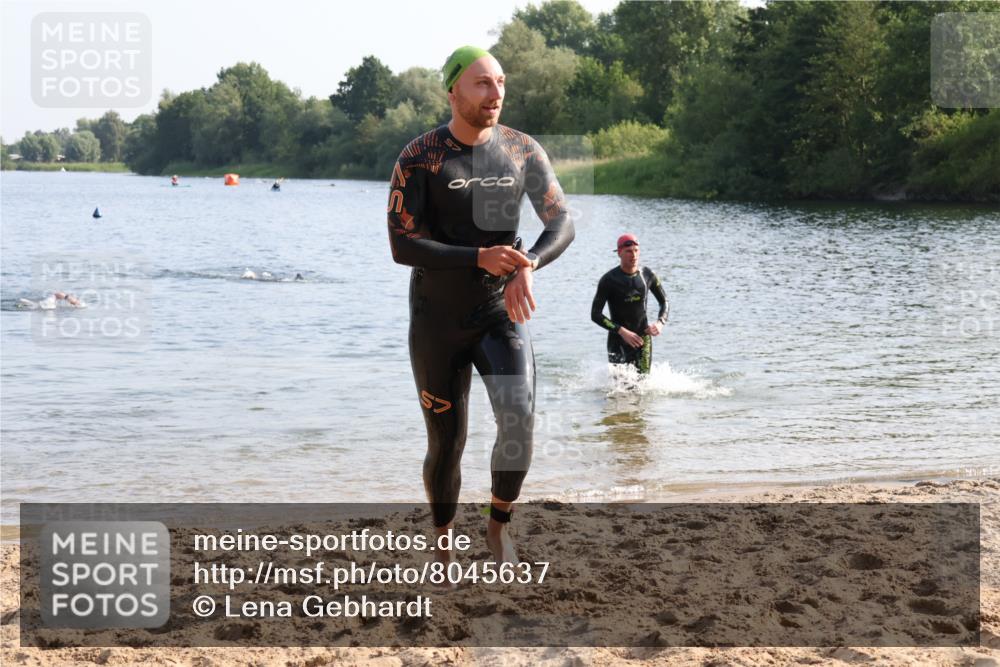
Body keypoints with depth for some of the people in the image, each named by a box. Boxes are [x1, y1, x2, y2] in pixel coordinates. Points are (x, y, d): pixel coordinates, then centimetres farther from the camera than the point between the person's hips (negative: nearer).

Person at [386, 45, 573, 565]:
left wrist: (528, 267, -24)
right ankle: (443, 543, 33)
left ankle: (499, 527, 4)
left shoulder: (523, 150, -2)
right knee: (446, 447, 6)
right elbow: (401, 246, -18)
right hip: (437, 322, -2)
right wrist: (480, 258, -30)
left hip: (501, 314, 2)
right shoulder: (419, 158, -12)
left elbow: (561, 224, -3)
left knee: (518, 421, -21)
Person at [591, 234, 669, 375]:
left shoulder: (648, 275, 0)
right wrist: (622, 331, -21)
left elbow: (665, 302, 13)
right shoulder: (609, 280, -11)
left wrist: (660, 322, -8)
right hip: (619, 339, -3)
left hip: (643, 336, 3)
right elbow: (595, 314, -12)